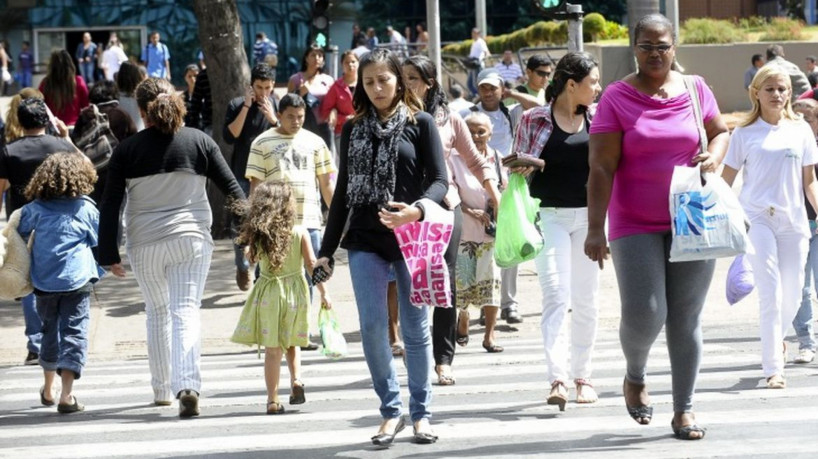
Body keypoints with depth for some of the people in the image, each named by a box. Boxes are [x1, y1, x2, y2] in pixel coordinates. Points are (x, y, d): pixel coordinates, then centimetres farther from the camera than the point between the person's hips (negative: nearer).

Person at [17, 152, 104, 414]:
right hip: (77, 280, -3)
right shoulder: (85, 208, -2)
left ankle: (48, 390, 34)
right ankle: (66, 395, -15)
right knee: (74, 333, -3)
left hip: (44, 282, 3)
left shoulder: (35, 208, 2)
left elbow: (19, 235, 8)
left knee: (50, 331, 20)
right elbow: (99, 240, 8)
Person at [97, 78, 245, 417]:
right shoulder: (198, 141, 0)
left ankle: (162, 389, 25)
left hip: (144, 244, 1)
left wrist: (109, 255, 2)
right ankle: (188, 386, -24)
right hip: (191, 239, 0)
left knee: (157, 313, 18)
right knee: (186, 312, -4)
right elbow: (231, 188, 2)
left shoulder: (127, 150, -2)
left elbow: (110, 205, -3)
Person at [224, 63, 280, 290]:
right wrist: (246, 107, -15)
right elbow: (229, 137, -11)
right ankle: (242, 268, 23)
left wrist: (273, 119, -17)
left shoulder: (278, 106, 4)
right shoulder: (236, 105, 0)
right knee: (242, 224, 4)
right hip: (243, 176, 0)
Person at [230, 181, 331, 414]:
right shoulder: (300, 233, -7)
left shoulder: (258, 236, -6)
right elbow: (312, 264, -6)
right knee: (291, 344, 20)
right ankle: (296, 380, -1)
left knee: (272, 349, 3)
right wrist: (323, 292, -1)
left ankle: (273, 399, 2)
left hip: (268, 294, -1)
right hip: (295, 292, 1)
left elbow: (252, 257, 9)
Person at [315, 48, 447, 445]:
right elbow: (343, 191, 14)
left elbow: (439, 180, -4)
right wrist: (326, 249, 11)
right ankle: (391, 410, 6)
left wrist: (416, 209, -25)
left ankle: (420, 413, 14)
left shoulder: (420, 123, 2)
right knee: (372, 326, -6)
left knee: (415, 328, 3)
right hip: (365, 241, 2)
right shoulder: (353, 130, 10)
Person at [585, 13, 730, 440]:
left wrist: (713, 157, -4)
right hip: (635, 226, -2)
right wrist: (595, 229, -15)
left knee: (686, 319, 4)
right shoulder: (616, 98, -5)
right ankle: (635, 376, 21)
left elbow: (720, 132, 20)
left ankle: (684, 409, 14)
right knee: (643, 315, -11)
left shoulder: (696, 90, 4)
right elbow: (601, 168, -9)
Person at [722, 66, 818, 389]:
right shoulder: (745, 133, 3)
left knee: (791, 295, 4)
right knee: (770, 293, -11)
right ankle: (773, 369, -8)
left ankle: (777, 339, 37)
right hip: (757, 218, -2)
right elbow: (726, 180, 5)